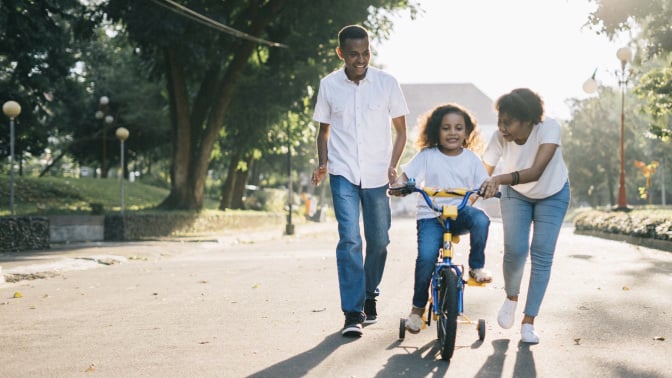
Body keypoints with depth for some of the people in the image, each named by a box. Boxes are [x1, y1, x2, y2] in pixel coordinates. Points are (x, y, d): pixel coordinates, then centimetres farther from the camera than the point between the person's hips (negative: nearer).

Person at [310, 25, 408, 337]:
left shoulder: (387, 83, -2)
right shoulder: (329, 85, 0)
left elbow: (400, 130, 6)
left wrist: (392, 166, -7)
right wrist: (322, 164, -2)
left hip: (377, 174, 1)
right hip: (343, 173, -1)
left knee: (379, 240, 7)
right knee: (349, 238, -12)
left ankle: (369, 296, 31)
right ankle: (353, 313, -11)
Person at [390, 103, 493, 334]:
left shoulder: (471, 159, 7)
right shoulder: (427, 156, 1)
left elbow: (483, 185, 2)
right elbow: (406, 175, -4)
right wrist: (399, 184, -27)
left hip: (460, 212, 2)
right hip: (431, 215, -1)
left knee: (480, 219, -34)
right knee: (426, 256, -24)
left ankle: (477, 267, -8)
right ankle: (418, 308, -1)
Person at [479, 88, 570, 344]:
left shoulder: (548, 129, -35)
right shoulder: (499, 138, -27)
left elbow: (536, 171, -47)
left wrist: (500, 179, -60)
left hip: (552, 195, -1)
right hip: (516, 195, 1)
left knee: (542, 256, -8)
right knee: (515, 250, -15)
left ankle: (528, 321, 3)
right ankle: (511, 298, 15)